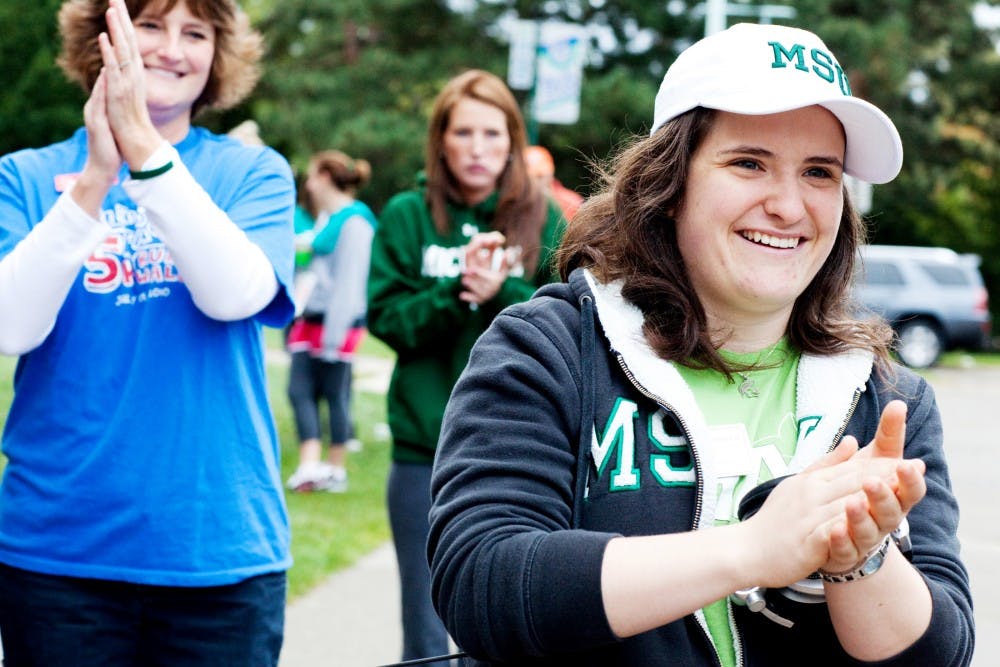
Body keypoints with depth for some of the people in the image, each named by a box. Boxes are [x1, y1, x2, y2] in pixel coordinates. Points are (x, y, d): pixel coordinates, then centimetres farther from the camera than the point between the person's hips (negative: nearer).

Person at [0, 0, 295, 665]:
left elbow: (236, 293, -16)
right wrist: (94, 180, -23)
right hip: (55, 546, 0)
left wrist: (145, 149, -24)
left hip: (217, 548, 0)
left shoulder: (254, 173, 4)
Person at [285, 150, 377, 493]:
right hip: (311, 318, 9)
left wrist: (333, 336, -18)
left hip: (337, 320, -9)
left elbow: (349, 281, -17)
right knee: (300, 389, 0)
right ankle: (310, 463, -3)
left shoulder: (354, 221, -13)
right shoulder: (326, 218, 15)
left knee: (335, 393, 1)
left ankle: (336, 469, 11)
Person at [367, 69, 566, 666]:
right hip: (426, 445, 0)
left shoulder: (543, 220, 3)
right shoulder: (408, 216, 2)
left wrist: (502, 292, -18)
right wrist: (455, 291, -18)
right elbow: (386, 318, -4)